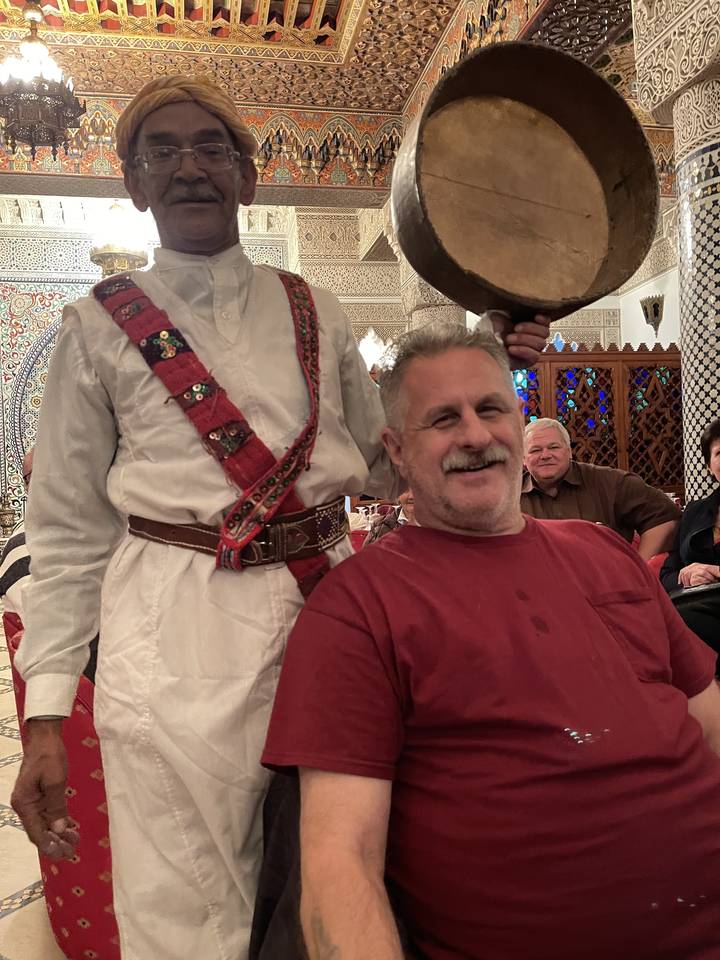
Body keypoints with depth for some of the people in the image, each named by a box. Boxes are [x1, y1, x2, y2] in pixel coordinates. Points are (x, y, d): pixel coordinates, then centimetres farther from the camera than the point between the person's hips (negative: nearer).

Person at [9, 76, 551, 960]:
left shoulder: (312, 314, 9)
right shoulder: (101, 329, 2)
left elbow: (383, 466, 13)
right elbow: (70, 531, 2)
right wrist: (44, 717, -1)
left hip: (322, 604, 3)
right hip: (177, 630, -2)